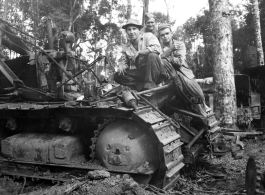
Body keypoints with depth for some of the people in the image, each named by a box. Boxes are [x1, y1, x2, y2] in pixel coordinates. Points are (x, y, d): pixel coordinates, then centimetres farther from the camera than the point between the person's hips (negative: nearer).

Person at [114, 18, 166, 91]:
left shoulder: (148, 36, -2)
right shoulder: (126, 47, 12)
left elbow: (157, 48, -20)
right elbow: (123, 61, 16)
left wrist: (139, 52, -20)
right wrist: (121, 66, -10)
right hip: (140, 73, 5)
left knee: (152, 55, -33)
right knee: (117, 76, -10)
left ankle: (150, 86, -27)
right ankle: (142, 87, -19)